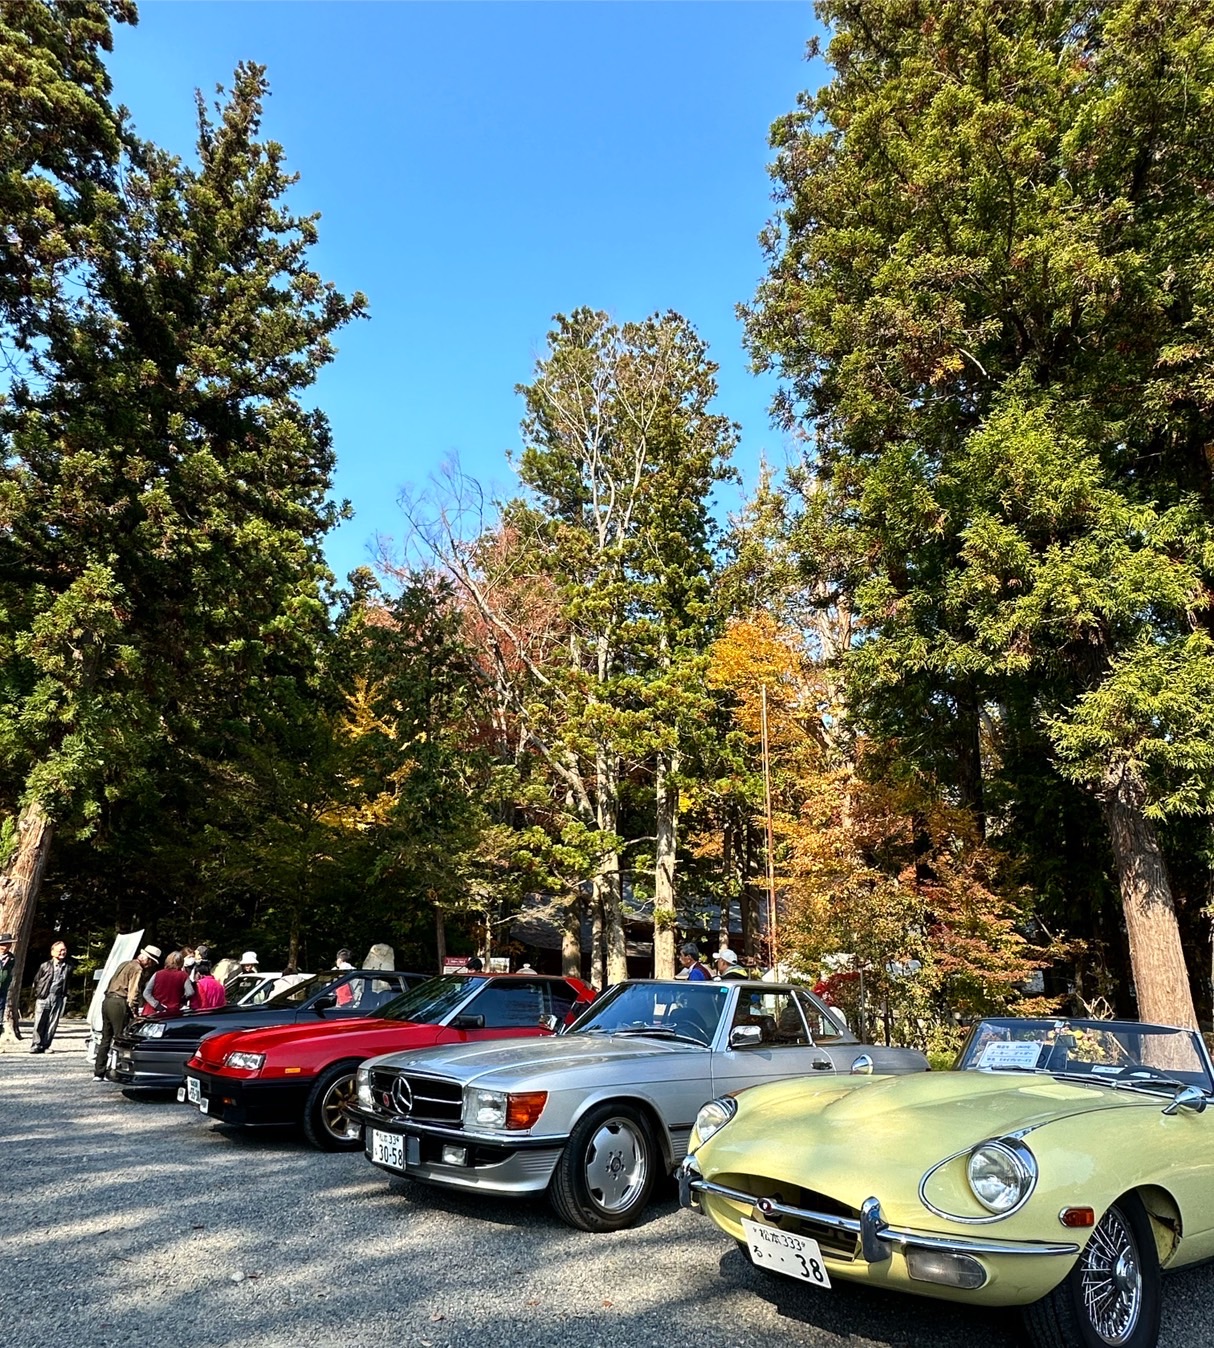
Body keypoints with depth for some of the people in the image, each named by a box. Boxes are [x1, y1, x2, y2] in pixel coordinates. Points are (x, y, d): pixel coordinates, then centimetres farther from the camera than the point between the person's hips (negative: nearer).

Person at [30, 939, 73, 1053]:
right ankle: (36, 1044, 8)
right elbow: (36, 981, 9)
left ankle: (45, 1045, 9)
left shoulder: (68, 967, 7)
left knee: (53, 1023, 1)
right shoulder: (45, 966, 2)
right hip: (43, 997, -1)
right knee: (39, 1022, -3)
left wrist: (65, 996, 6)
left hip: (58, 998, 2)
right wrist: (37, 994, 7)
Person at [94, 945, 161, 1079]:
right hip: (119, 1003, -9)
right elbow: (133, 992, -14)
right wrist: (134, 1011, -9)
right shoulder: (137, 969, -10)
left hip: (107, 1000, 9)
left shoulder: (125, 964, 19)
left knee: (105, 1038, 12)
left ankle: (98, 1073, 16)